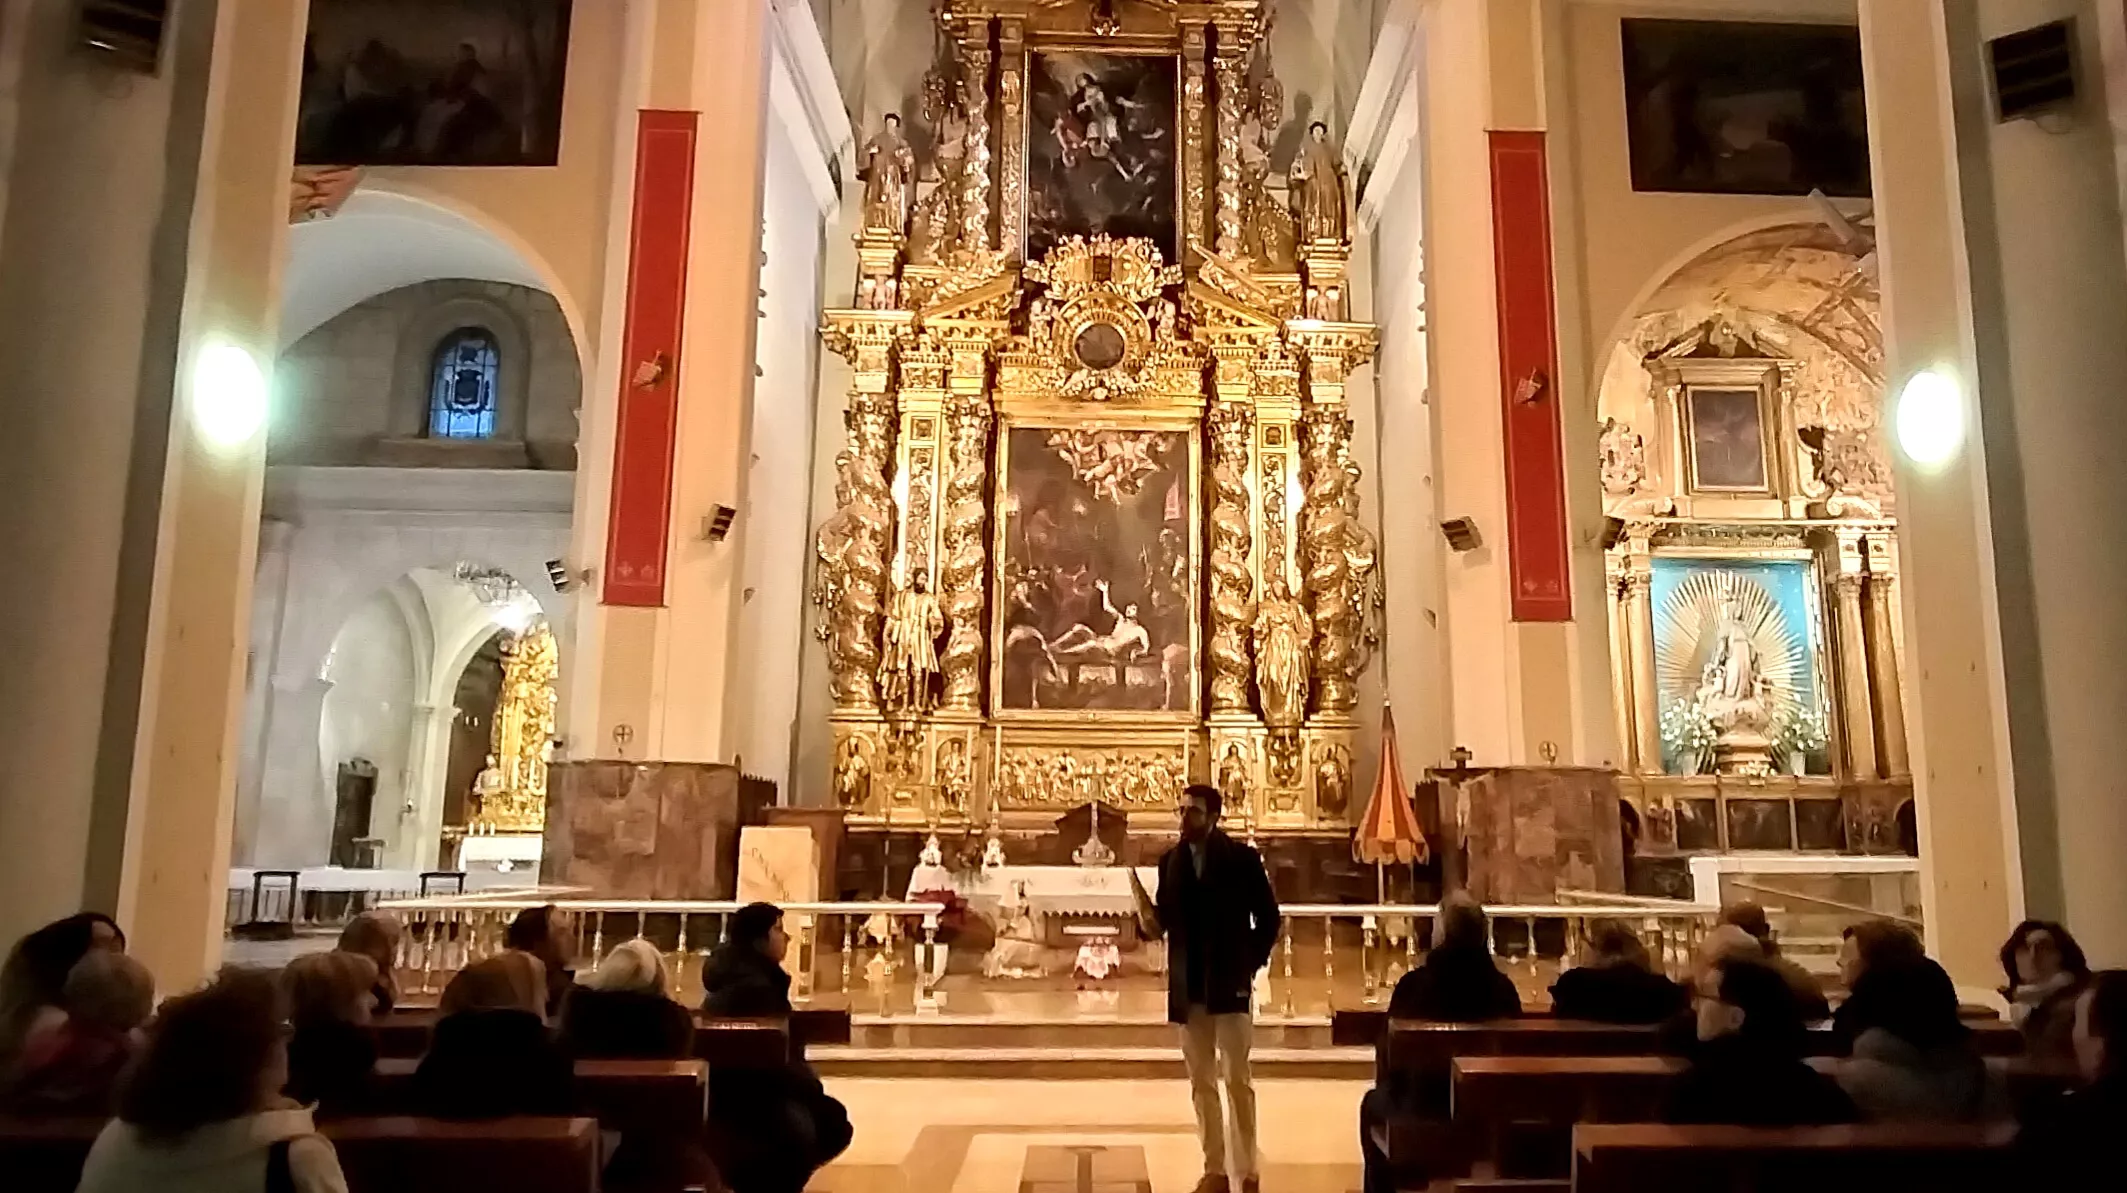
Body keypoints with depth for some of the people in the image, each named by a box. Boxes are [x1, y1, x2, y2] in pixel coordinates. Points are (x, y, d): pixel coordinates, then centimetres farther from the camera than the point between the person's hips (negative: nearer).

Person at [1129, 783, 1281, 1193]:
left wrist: (1252, 964, -3)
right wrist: (1148, 918, -16)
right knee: (1201, 1083, 9)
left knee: (1237, 1080, -2)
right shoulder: (1170, 861, 6)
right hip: (1188, 989, 4)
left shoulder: (1241, 858, -5)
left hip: (1230, 985, -4)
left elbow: (1268, 917, 0)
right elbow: (1164, 921, 5)